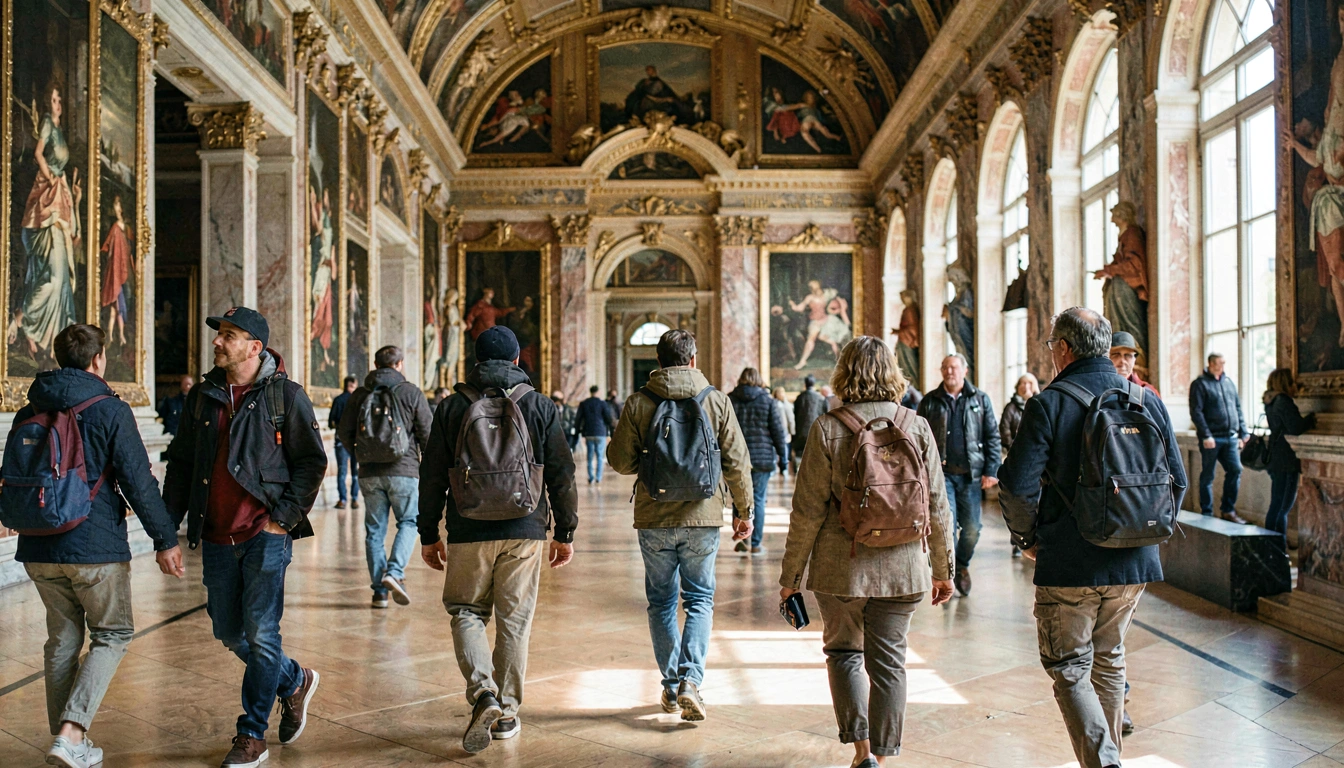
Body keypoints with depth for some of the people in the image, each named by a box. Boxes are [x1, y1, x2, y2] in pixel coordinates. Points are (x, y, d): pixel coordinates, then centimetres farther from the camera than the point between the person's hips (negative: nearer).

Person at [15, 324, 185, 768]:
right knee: (112, 635, 8)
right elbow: (139, 482, -11)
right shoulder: (110, 411, -9)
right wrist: (165, 540, -6)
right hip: (95, 548, -5)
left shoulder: (28, 414, 9)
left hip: (39, 550, 6)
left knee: (62, 639, 16)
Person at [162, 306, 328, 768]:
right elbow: (182, 462, 15)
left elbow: (312, 462, -3)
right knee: (229, 634, 12)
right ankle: (295, 682, 35)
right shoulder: (203, 396, 10)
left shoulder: (285, 395, -5)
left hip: (266, 534, -5)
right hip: (217, 538, 6)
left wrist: (285, 516, -11)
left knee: (260, 634, -2)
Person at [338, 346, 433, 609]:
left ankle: (379, 591, 10)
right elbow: (427, 432, -4)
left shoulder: (360, 395, 8)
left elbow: (344, 431, 9)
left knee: (374, 530, 9)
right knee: (408, 522, 11)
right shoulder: (411, 392, -1)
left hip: (369, 473, 3)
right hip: (403, 471, -3)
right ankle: (394, 572, -10)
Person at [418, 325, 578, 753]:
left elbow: (432, 477, 4)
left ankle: (482, 691, -8)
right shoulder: (540, 407, 2)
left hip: (468, 533, 0)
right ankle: (507, 712, 16)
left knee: (466, 612, 13)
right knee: (514, 620, 10)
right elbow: (562, 475, 2)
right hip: (524, 531, 1)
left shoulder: (451, 407, 3)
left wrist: (428, 534, 12)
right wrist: (565, 532, 9)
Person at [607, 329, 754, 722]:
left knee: (661, 602, 14)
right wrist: (743, 511, 9)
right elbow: (737, 462, -1)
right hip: (702, 517, 0)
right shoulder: (717, 401, -3)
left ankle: (671, 687, 20)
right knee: (700, 599, 11)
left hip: (654, 519, 1)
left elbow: (621, 461, -2)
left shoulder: (638, 403, -4)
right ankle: (691, 680, -5)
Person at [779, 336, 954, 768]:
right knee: (889, 659, 12)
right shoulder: (917, 427, -1)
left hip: (841, 568, -2)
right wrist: (943, 569, 14)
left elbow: (808, 511, -8)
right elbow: (937, 506, 3)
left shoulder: (828, 428, -8)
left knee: (844, 651, 16)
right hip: (902, 567, 2)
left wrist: (791, 575, 1)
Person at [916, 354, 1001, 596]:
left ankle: (962, 565, 30)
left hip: (971, 475, 1)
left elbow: (992, 436, 7)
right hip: (942, 473, -1)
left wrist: (991, 471, -1)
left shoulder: (980, 400, 8)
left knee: (972, 528, 6)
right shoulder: (930, 402, 6)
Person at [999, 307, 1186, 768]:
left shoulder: (1048, 405, -12)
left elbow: (1017, 486, -17)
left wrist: (1028, 540, -1)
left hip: (1069, 565, -5)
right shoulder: (1147, 402, 4)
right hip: (1133, 563, 5)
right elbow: (1177, 482, 9)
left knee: (1069, 669, 5)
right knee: (1109, 662, 21)